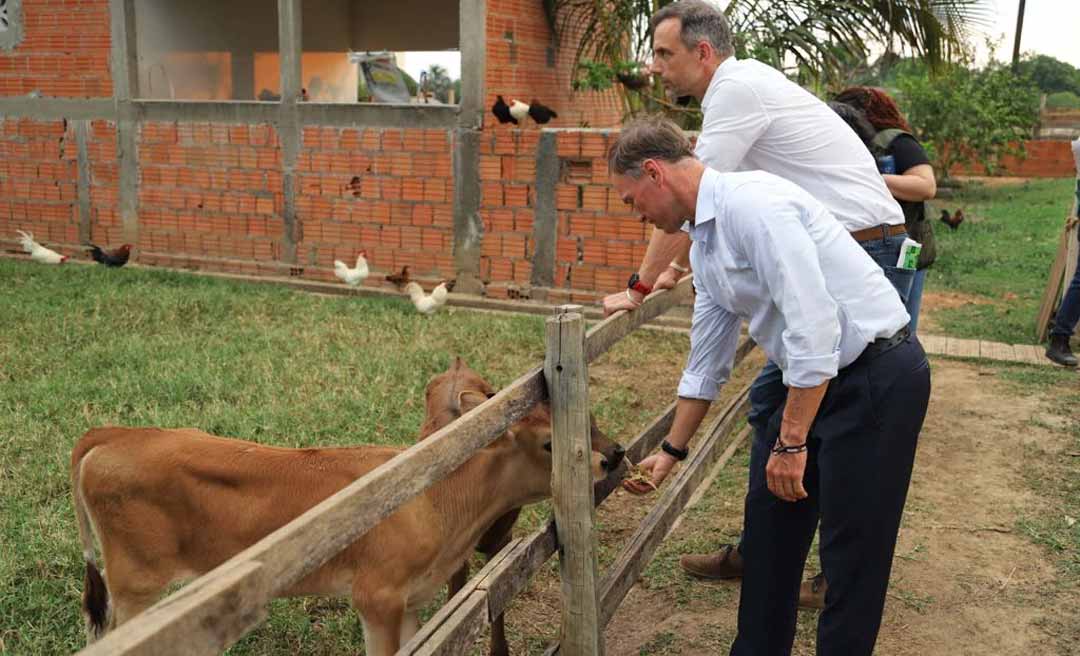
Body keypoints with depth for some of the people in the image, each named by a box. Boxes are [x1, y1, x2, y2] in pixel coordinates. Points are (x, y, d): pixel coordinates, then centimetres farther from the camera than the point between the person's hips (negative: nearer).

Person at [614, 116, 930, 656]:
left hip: (877, 374, -10)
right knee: (770, 523, 16)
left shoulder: (749, 203, -21)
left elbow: (814, 324, -27)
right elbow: (706, 363, 17)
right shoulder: (703, 241, 10)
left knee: (852, 548, 1)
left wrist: (791, 441, -22)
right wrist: (671, 453, 21)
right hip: (815, 378, 10)